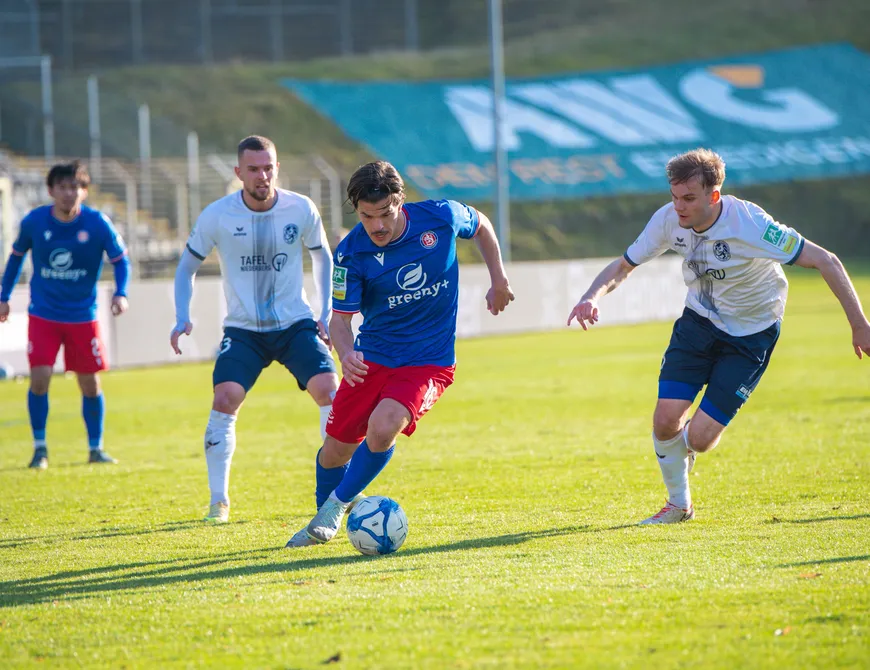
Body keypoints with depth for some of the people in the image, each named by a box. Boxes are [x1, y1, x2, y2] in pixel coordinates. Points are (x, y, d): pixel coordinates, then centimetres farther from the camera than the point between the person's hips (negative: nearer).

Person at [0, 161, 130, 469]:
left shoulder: (98, 223, -11)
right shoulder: (33, 222, -8)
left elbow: (120, 259, -3)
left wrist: (120, 293, -19)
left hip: (82, 316, 0)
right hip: (43, 315, 0)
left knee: (90, 384, 4)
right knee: (39, 379, -12)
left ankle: (96, 448, 21)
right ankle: (40, 448, 5)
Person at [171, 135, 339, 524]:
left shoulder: (301, 210, -7)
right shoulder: (217, 216, -9)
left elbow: (322, 257, 12)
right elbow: (187, 266, 5)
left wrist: (327, 314, 5)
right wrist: (182, 318, -8)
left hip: (296, 324, 1)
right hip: (243, 330, -1)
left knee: (329, 389, -18)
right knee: (225, 400, -19)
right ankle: (218, 501, -6)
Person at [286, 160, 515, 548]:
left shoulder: (440, 217, -13)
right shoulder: (351, 254, -15)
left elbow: (481, 225, 10)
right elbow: (340, 317, -11)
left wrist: (499, 280, 13)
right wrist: (345, 354, -33)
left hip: (428, 360, -1)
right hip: (372, 358, 1)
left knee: (382, 428, -26)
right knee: (337, 449, 3)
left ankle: (339, 502, 0)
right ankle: (323, 518, 36)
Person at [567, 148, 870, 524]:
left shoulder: (750, 224, -31)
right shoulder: (668, 220, -17)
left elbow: (825, 261, -25)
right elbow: (624, 266, -2)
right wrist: (592, 298, -23)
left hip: (752, 332, -4)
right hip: (699, 320, 4)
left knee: (699, 437, -11)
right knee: (666, 420, -11)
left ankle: (684, 451, 30)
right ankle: (678, 505, 18)